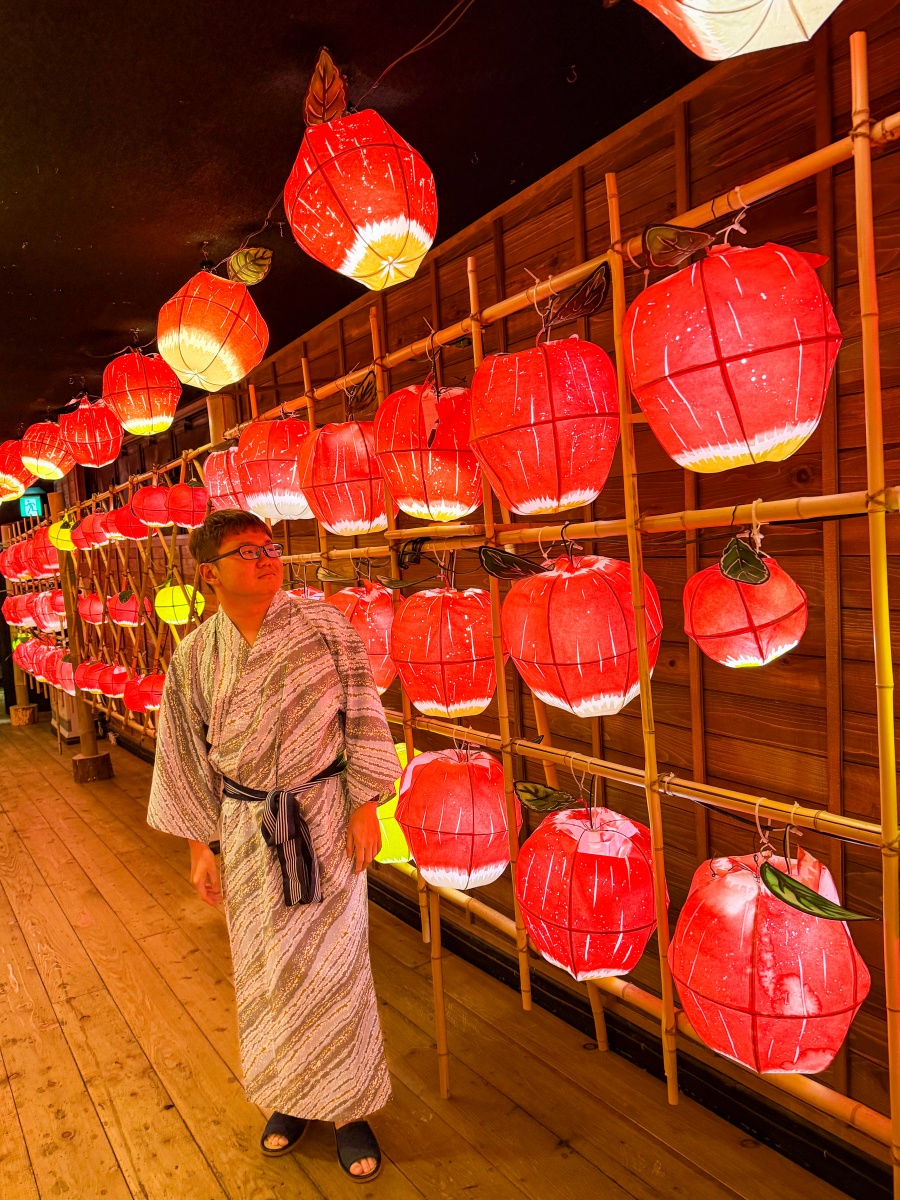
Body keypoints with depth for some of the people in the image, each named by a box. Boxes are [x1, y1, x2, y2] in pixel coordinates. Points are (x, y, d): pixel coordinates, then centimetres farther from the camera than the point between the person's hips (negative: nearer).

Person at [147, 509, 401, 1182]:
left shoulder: (323, 626, -9)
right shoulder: (195, 656, -3)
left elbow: (361, 718, -7)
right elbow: (189, 754, 4)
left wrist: (365, 806, -9)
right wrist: (199, 844, 5)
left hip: (325, 819, -2)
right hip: (247, 826, 2)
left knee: (333, 963, 6)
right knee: (267, 967, 15)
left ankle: (349, 1106, 29)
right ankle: (291, 1096, 39)